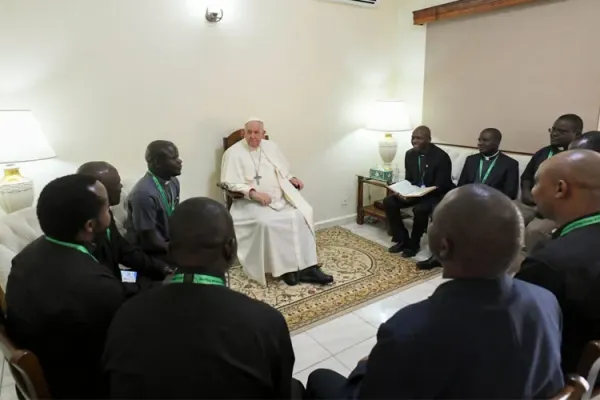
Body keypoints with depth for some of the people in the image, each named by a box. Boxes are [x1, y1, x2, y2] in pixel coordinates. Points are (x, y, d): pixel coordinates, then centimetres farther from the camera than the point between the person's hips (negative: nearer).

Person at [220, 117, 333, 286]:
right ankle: (284, 268, -17)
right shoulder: (233, 152, -1)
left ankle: (307, 266, -17)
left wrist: (291, 178, 3)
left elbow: (282, 170, 25)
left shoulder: (271, 146, 16)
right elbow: (230, 182, -11)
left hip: (280, 196, 5)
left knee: (303, 214, -19)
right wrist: (254, 194, -23)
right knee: (266, 223, -33)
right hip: (251, 201, -4)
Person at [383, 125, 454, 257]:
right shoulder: (410, 154, -1)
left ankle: (414, 243, -9)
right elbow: (408, 179, 7)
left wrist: (415, 196, -32)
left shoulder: (441, 157, -20)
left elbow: (440, 187, -21)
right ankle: (402, 240, -2)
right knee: (389, 202, -14)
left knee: (420, 209, -36)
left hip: (437, 194, -6)